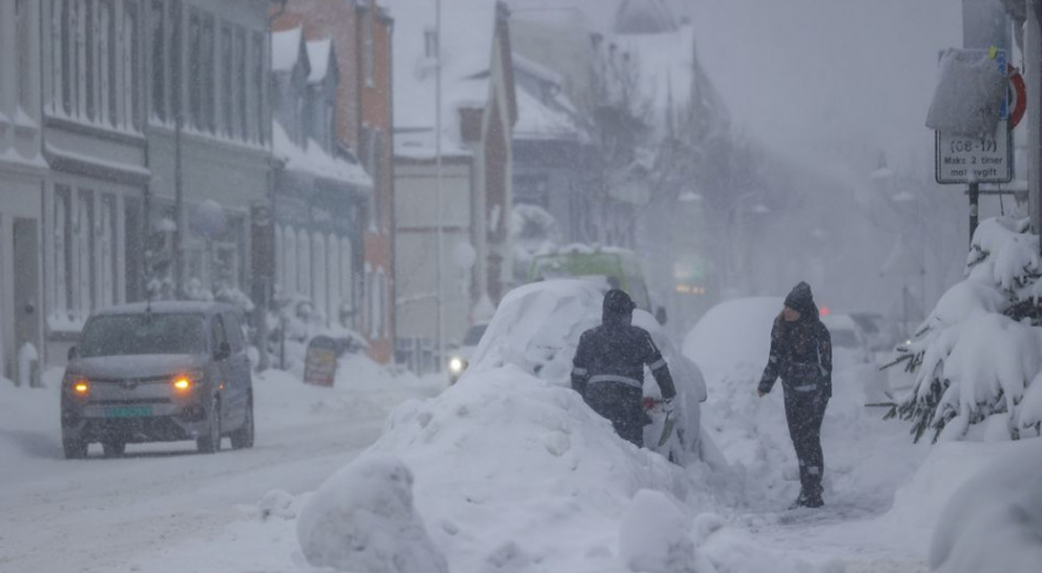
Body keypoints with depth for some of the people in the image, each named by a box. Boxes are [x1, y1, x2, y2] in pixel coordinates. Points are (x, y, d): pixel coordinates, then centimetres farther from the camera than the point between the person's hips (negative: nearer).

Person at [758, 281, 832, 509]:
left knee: (809, 440, -8)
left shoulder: (817, 331, -14)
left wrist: (822, 394, -14)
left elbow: (824, 364, -11)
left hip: (813, 394, -7)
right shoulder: (780, 327, 5)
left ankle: (812, 494, -5)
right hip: (792, 393, 7)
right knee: (798, 440, 9)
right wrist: (765, 385, 10)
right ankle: (807, 490, 15)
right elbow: (775, 359, 15)